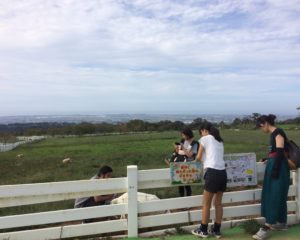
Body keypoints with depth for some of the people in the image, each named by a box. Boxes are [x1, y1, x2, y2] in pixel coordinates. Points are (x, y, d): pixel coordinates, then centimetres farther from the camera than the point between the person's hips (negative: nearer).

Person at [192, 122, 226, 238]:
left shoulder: (205, 138, 2)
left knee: (206, 204, 7)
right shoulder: (219, 141, 20)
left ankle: (203, 230, 19)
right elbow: (218, 156, 14)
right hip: (223, 173, 7)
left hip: (212, 173, -7)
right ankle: (216, 230, 26)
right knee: (218, 203, 17)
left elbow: (198, 157, 3)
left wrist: (198, 158, 25)